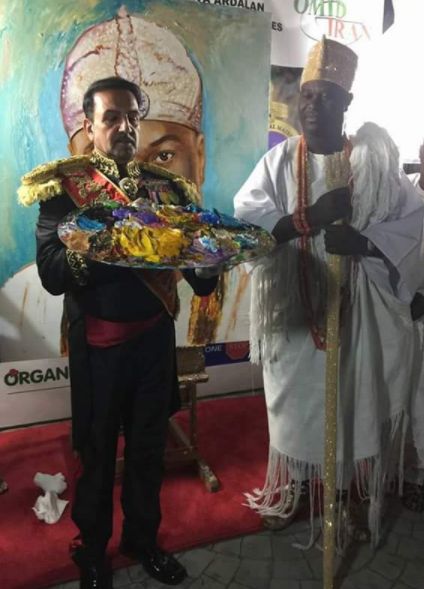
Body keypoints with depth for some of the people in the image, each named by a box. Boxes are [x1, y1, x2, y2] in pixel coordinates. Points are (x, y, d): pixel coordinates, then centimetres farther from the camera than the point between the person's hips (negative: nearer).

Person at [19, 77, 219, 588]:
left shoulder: (168, 186, 5)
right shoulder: (62, 186, -5)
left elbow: (195, 255, 0)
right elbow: (51, 274, -15)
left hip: (156, 337, 3)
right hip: (98, 344, -3)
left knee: (149, 447, 17)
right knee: (97, 453, 14)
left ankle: (143, 538, 41)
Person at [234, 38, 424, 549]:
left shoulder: (373, 159, -2)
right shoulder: (280, 160, 1)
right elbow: (243, 216, -11)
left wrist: (363, 240, -21)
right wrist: (309, 217, -23)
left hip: (356, 310, 0)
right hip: (293, 309, 1)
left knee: (350, 405, 10)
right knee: (294, 401, 13)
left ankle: (342, 498, 32)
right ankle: (293, 490, 36)